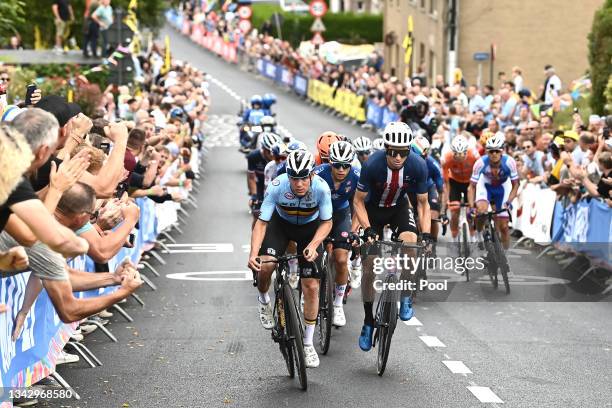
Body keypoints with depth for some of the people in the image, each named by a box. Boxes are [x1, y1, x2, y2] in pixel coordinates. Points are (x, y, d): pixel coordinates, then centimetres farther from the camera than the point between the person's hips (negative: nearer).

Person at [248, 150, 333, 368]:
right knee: (264, 265, -27)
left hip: (310, 228, 0)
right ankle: (264, 300, 8)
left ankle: (308, 343, 9)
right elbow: (261, 223, -29)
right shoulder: (277, 186, -33)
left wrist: (313, 244, -36)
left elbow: (326, 223, -19)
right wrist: (253, 254, -42)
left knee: (311, 286, -6)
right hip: (281, 223, 0)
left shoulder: (321, 188, -32)